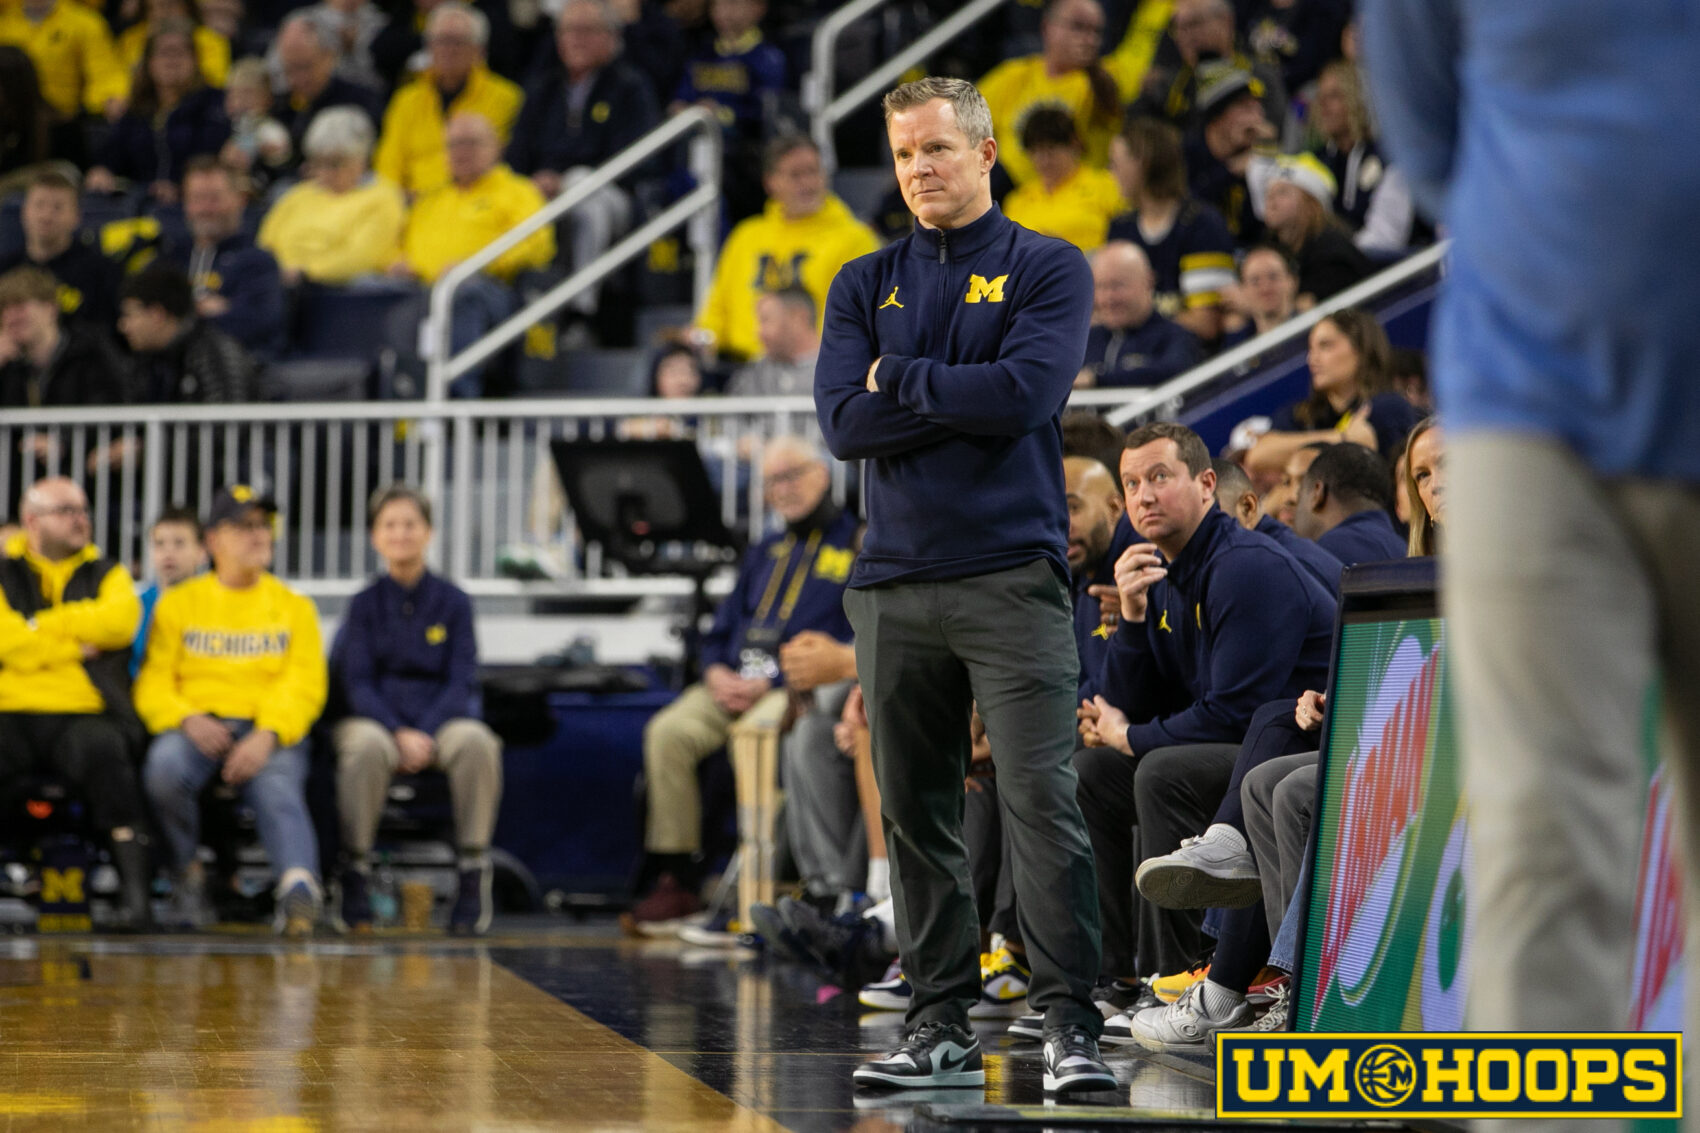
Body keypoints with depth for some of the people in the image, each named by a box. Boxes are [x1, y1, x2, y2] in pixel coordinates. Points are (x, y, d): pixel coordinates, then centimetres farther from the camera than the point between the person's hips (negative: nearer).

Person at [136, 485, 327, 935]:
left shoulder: (293, 607, 17)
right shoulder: (179, 603, 17)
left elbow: (305, 687, 4)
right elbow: (153, 684, 8)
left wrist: (267, 736, -16)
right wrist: (188, 720, -14)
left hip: (273, 732, 0)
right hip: (196, 725, 0)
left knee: (278, 790, -35)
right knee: (164, 767, -35)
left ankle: (298, 885, -61)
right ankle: (186, 876, -13)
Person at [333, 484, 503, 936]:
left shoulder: (453, 601, 7)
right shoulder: (365, 604, 8)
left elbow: (462, 682, 1)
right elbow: (358, 682, 0)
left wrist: (425, 734, -17)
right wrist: (399, 733, -18)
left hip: (441, 717, 0)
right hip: (377, 717, 0)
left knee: (476, 742, -35)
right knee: (366, 746, -38)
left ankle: (474, 873, -29)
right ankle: (355, 872, -28)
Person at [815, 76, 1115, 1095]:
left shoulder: (1049, 270, 4)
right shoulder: (866, 285, 14)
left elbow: (1027, 392, -13)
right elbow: (845, 423, 1)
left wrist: (901, 380, -2)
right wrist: (965, 397, -7)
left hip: (1014, 572, -4)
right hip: (896, 581, 4)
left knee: (1042, 798, -11)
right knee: (916, 813, 7)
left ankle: (1072, 1026, -11)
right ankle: (942, 1027, 13)